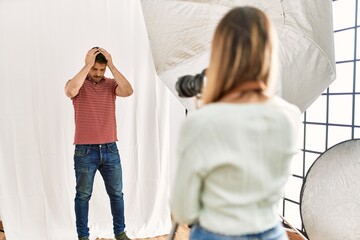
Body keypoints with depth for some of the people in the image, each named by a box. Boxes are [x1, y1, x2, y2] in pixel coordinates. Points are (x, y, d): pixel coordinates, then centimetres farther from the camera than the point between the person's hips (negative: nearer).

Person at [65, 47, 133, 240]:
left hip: (110, 149, 3)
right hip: (85, 151, -2)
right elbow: (70, 91, -27)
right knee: (83, 195, 8)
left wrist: (112, 65, -16)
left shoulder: (111, 84, 4)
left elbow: (128, 91, -16)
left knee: (116, 193, 11)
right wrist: (87, 65, -21)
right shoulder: (78, 85, -2)